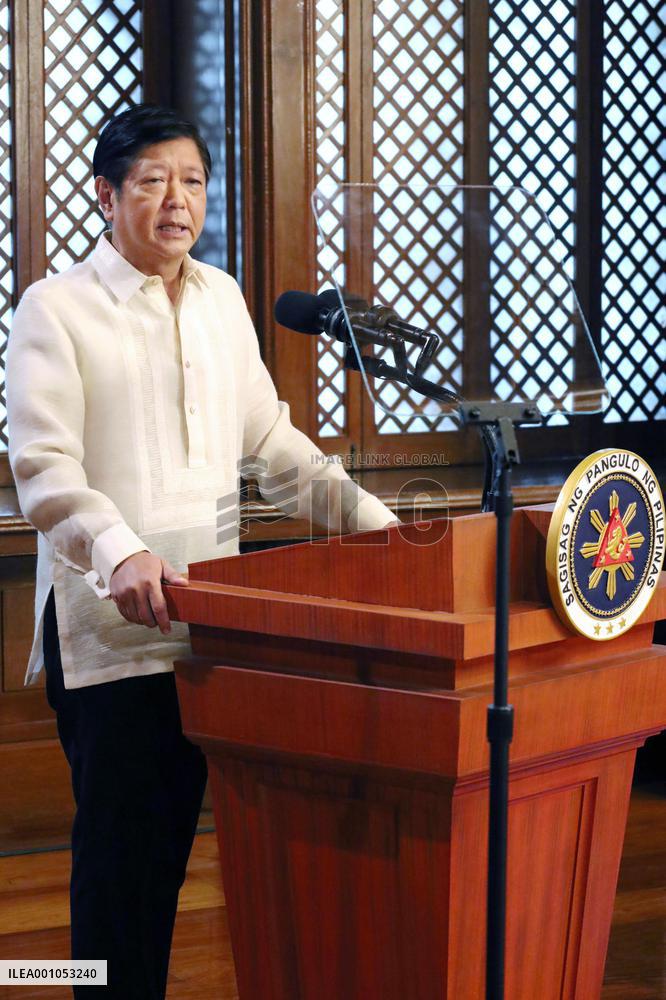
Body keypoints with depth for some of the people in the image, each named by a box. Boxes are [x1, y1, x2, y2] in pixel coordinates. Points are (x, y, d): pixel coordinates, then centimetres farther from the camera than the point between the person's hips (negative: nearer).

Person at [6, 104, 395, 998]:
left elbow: (266, 432, 21)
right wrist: (120, 553, -32)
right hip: (105, 621, -5)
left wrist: (363, 514, 12)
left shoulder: (221, 299, 13)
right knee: (119, 841, -1)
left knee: (175, 830, 11)